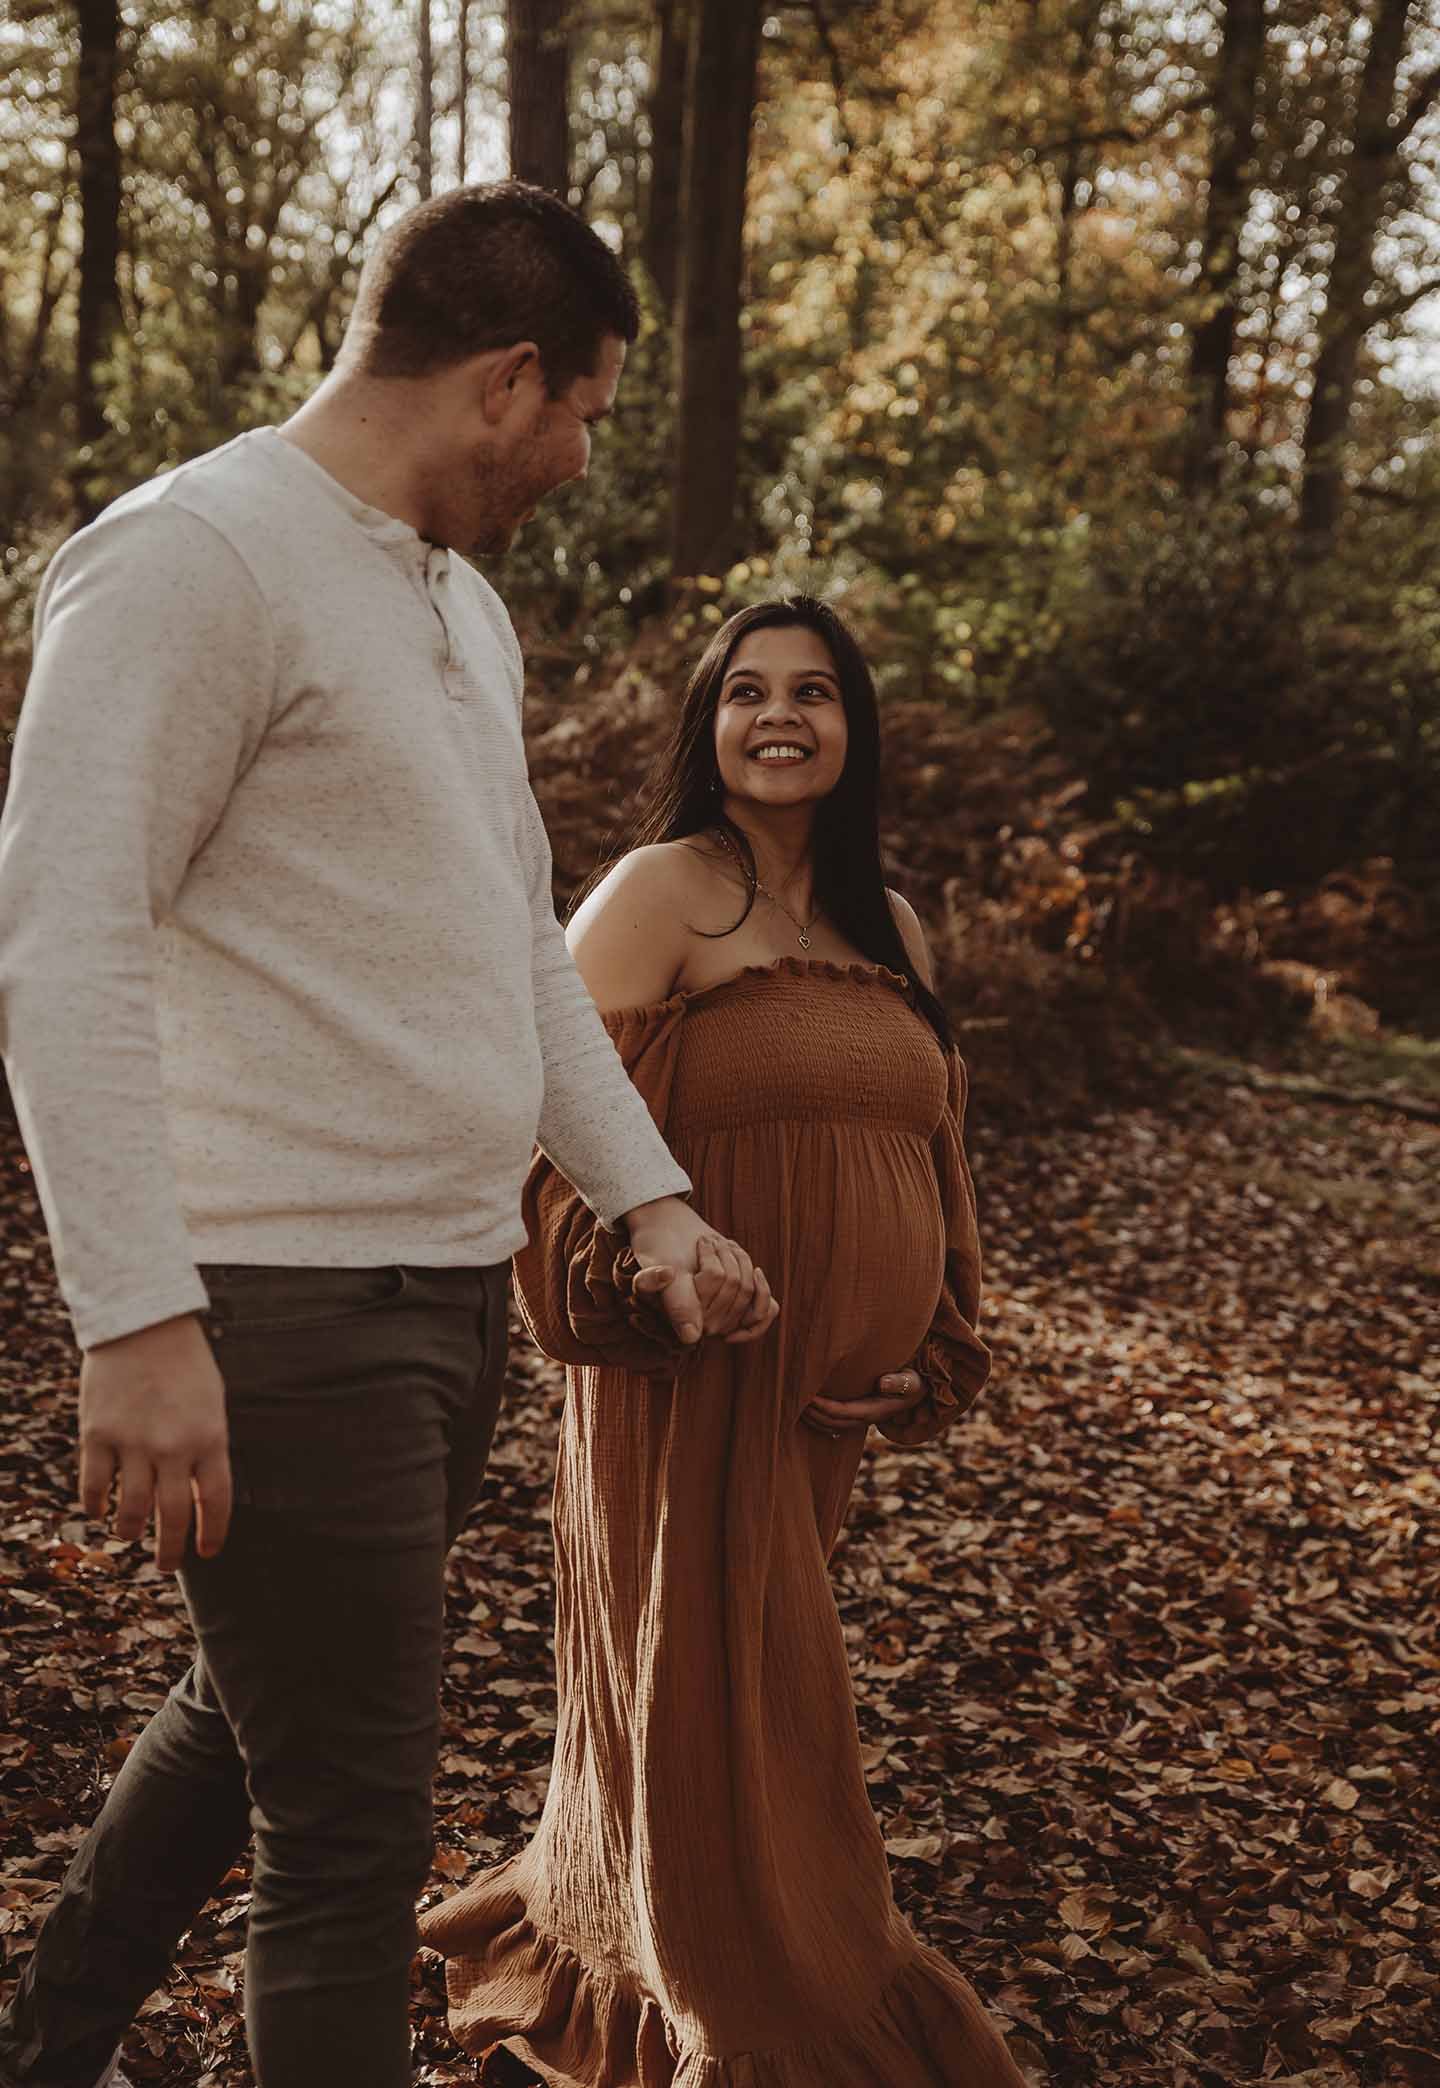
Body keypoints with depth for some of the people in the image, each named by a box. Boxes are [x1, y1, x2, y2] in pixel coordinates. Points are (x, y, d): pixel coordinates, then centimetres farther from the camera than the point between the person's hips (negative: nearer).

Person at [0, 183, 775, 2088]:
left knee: (252, 1715, 24)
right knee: (350, 1833, -1)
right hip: (286, 1307, -9)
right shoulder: (196, 556, -12)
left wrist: (648, 1199, 16)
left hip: (454, 1288, 10)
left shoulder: (467, 607, 17)